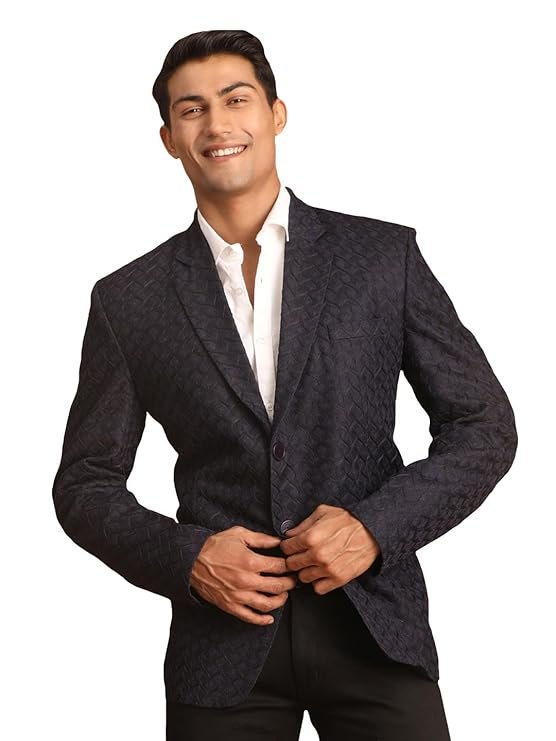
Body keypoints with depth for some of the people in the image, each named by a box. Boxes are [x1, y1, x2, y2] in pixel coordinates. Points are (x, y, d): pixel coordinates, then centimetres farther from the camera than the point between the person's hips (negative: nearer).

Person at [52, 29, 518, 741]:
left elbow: (483, 424, 3)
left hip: (374, 627, 0)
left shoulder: (384, 255, 1)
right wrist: (184, 557, -10)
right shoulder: (127, 301, 3)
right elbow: (86, 483, 7)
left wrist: (377, 524, -11)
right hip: (222, 642, 1)